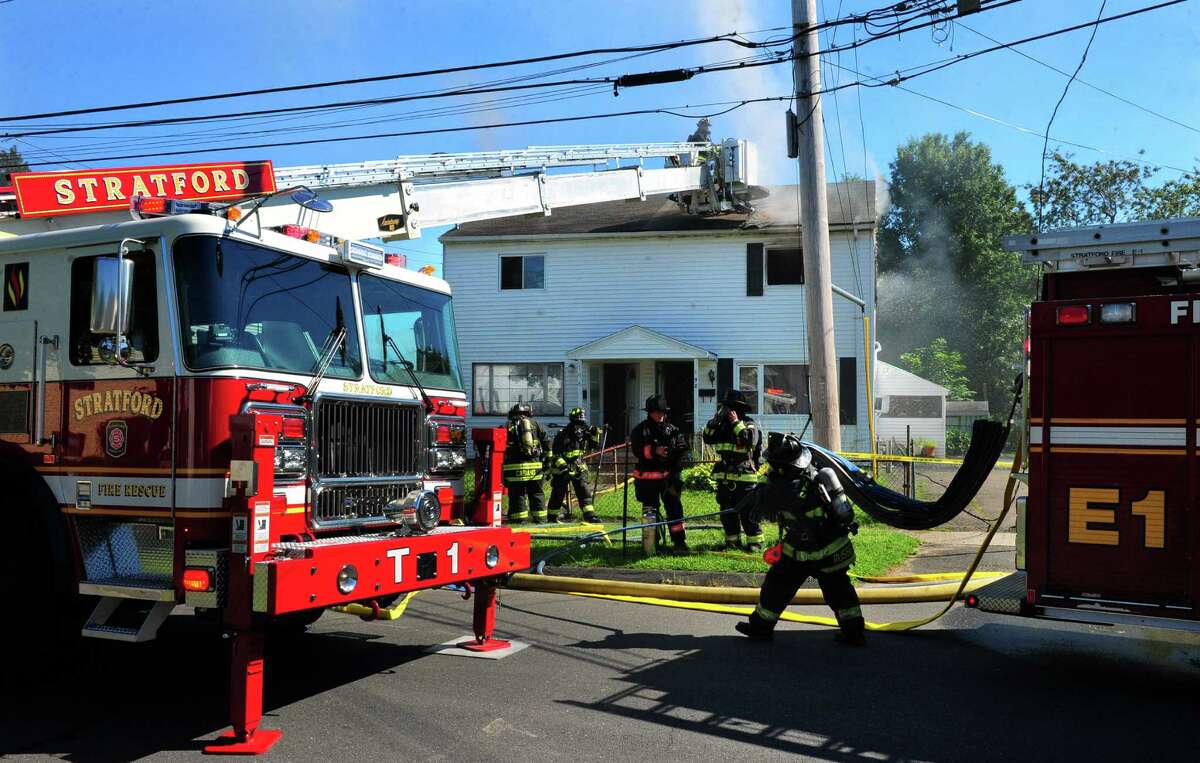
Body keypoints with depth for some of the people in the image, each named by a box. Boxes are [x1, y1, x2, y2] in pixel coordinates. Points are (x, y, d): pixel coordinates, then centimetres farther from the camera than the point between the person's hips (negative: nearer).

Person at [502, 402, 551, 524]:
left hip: (514, 467, -2)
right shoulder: (535, 424, 12)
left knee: (517, 495, 3)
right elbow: (547, 443, 10)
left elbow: (501, 448, 4)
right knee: (537, 493, 11)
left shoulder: (509, 427, 6)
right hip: (535, 466, 2)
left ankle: (519, 519, 1)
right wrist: (547, 461, 18)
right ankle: (540, 519, 12)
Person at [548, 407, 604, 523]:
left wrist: (595, 434, -5)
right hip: (561, 470, -4)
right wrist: (562, 465, -26)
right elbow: (555, 454, -15)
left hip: (579, 468, 4)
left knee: (584, 491, -5)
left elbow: (595, 445, 11)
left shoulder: (584, 434, 3)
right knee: (558, 494, 4)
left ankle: (589, 515, -4)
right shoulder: (562, 434, -14)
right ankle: (552, 516, 18)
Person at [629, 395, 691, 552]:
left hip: (668, 476, 2)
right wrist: (654, 451, -26)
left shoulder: (672, 429, 9)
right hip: (648, 478, -2)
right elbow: (637, 450, -12)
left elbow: (682, 448, 9)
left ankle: (679, 541, 3)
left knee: (674, 508, -2)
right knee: (650, 511, 6)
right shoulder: (640, 430, 1)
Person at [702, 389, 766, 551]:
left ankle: (755, 542, 3)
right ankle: (731, 541, 22)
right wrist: (715, 421, -5)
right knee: (727, 512, 12)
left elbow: (750, 441, -22)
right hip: (724, 477, 7)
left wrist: (736, 423, -18)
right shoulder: (723, 425, 14)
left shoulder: (749, 424, -4)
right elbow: (708, 438, 7)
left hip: (744, 478, -7)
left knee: (747, 513, -5)